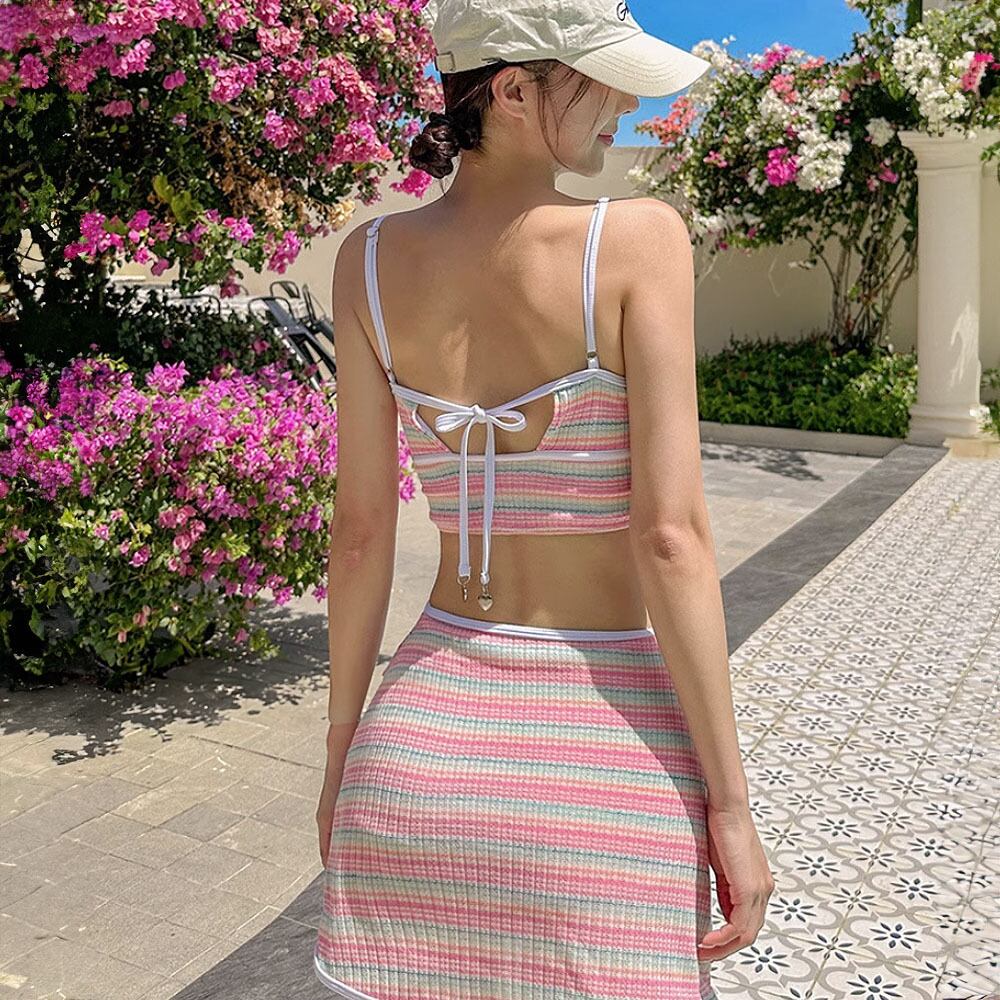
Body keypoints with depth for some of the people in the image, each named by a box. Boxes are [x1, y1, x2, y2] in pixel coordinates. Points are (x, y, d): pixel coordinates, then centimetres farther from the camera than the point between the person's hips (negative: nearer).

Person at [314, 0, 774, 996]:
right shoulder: (639, 238, -11)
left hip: (423, 723, 4)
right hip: (605, 739, -3)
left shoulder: (370, 259, -1)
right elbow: (670, 535, -16)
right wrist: (730, 804, -8)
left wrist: (342, 754, 11)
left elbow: (361, 531, 0)